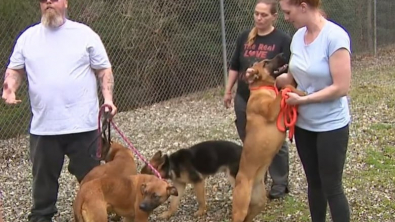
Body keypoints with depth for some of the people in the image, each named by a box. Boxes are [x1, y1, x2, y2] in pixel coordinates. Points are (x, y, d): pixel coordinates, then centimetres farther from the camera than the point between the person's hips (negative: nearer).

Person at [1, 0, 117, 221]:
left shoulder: (85, 34, 1)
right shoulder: (28, 37, 8)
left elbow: (104, 70, 3)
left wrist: (108, 97, -10)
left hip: (82, 123, -2)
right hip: (43, 125, 2)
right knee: (44, 176, 13)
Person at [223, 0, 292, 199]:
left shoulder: (283, 40, -8)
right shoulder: (244, 37, 6)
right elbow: (234, 66, 13)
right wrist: (228, 91, 13)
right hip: (244, 99, 5)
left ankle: (280, 184, 22)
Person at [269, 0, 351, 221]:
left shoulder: (335, 37, -21)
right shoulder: (298, 36, 1)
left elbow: (341, 87, -23)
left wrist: (302, 99, -19)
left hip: (331, 126, -7)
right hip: (303, 123, 7)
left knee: (332, 187, 3)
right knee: (314, 183, 18)